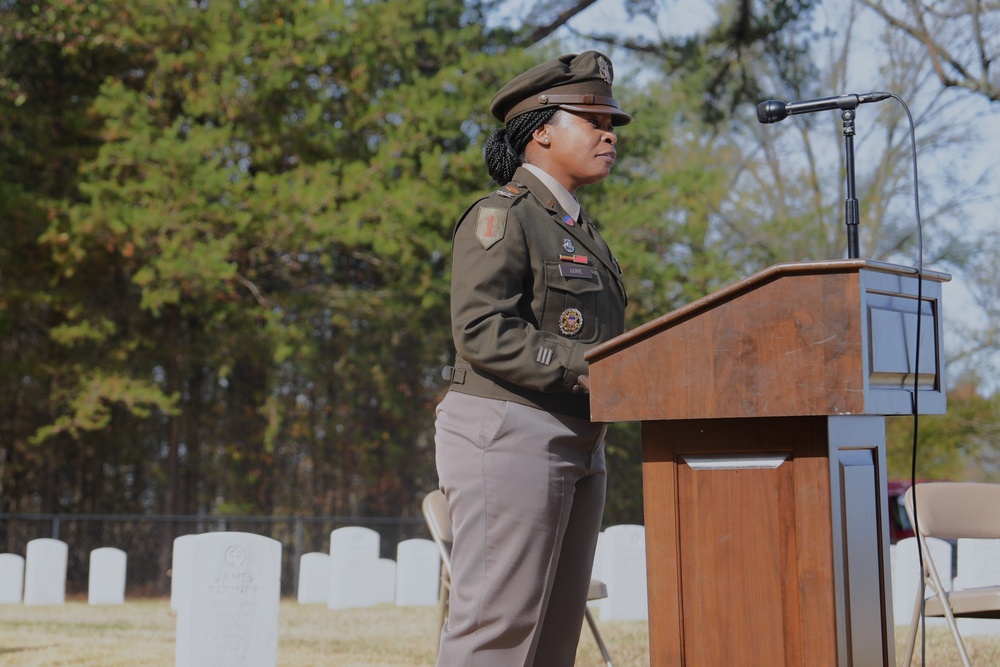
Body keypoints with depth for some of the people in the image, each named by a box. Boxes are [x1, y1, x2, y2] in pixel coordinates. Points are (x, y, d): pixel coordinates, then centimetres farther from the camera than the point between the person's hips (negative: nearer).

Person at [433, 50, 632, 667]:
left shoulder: (581, 230, 21)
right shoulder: (500, 218, -7)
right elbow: (483, 333, -18)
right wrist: (590, 370, -22)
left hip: (579, 447, 9)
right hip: (511, 436, -9)